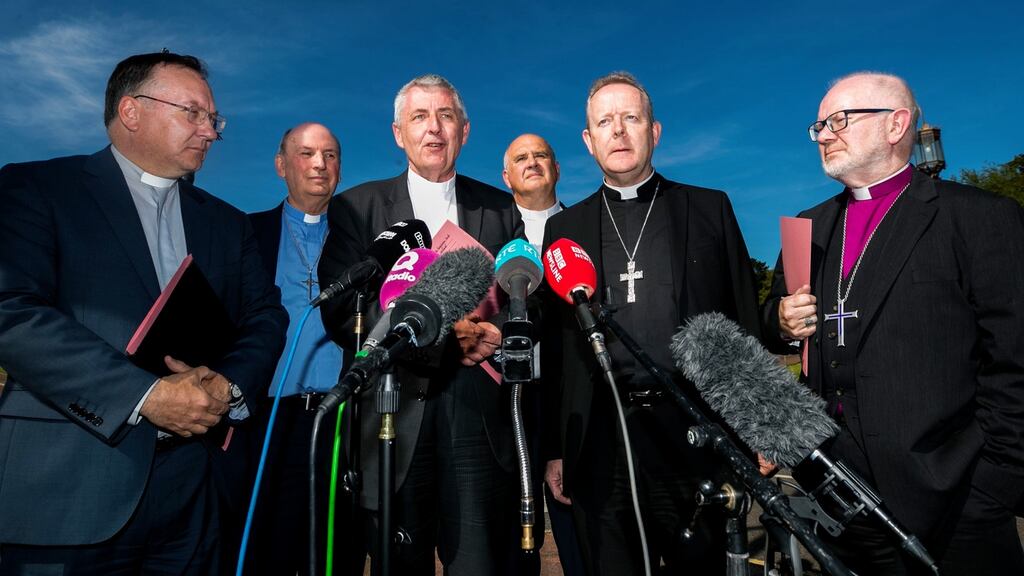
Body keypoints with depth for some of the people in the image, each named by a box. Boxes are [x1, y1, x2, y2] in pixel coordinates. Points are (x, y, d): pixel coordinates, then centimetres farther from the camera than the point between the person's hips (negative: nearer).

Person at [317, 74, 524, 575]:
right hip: (394, 412, 0)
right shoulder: (356, 207, 6)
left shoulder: (502, 209, 11)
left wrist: (495, 334, -12)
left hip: (480, 412, 1)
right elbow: (341, 312, -4)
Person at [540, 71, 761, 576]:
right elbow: (553, 346, 7)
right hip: (601, 441, 1)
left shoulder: (710, 210, 6)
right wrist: (553, 448, 5)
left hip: (692, 433, 0)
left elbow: (744, 323, 4)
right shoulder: (564, 227, 8)